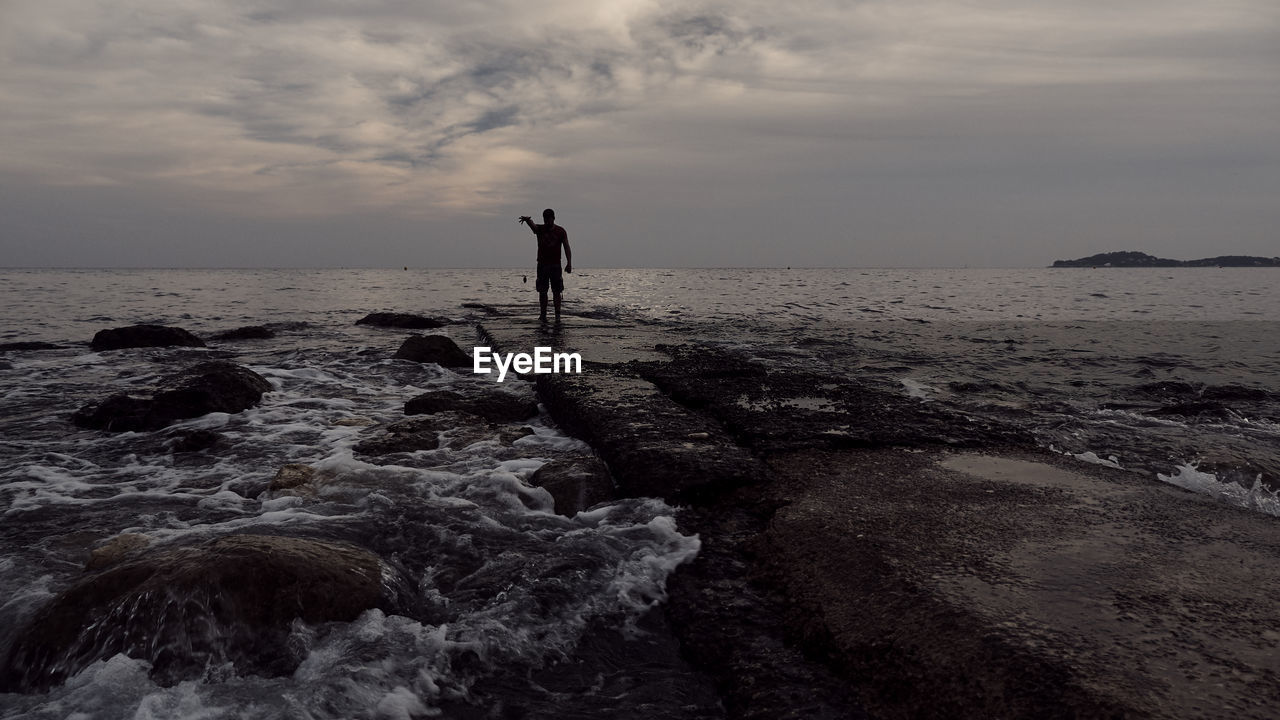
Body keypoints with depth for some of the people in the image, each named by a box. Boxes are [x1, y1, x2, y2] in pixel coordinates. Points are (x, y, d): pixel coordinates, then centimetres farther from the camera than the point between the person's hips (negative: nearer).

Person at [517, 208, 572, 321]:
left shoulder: (560, 231, 3)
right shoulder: (539, 229, 3)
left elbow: (567, 248, 0)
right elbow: (532, 224, -20)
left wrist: (569, 263, -11)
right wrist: (527, 219, -45)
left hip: (555, 265, -1)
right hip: (542, 264, 1)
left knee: (556, 292, -1)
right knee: (542, 292, 1)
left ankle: (557, 314, 4)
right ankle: (543, 314, 6)